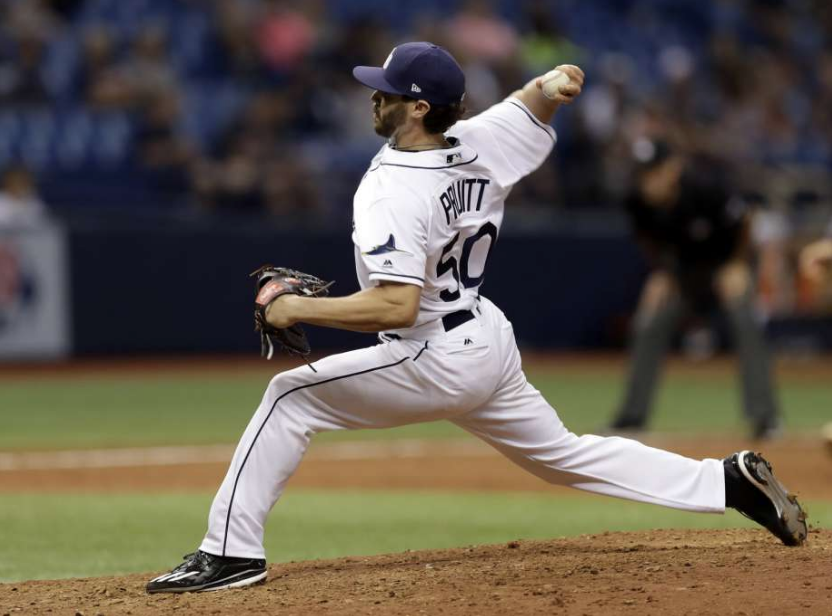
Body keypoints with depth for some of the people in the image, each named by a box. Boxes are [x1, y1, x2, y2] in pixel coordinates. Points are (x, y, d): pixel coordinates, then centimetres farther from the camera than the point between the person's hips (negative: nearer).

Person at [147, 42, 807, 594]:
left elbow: (396, 307, -32)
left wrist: (300, 309, -24)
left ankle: (232, 550, -5)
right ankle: (732, 481, 16)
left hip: (436, 364, -8)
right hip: (491, 345, 8)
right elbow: (540, 102, 14)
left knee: (291, 396, -3)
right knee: (564, 453, 21)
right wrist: (554, 84, -10)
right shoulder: (479, 144, -2)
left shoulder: (389, 193, -25)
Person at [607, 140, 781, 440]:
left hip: (726, 259, -4)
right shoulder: (638, 201, -22)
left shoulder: (704, 186, -34)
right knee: (649, 326, -3)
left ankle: (764, 415, -22)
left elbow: (741, 222, -17)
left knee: (745, 324, -23)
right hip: (682, 266, 4)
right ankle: (633, 414, 9)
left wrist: (738, 266, -16)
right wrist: (660, 274, -8)